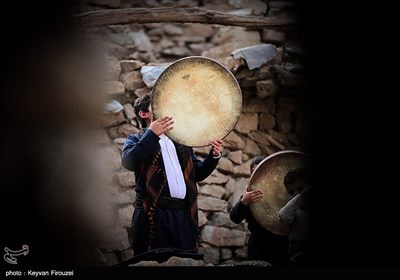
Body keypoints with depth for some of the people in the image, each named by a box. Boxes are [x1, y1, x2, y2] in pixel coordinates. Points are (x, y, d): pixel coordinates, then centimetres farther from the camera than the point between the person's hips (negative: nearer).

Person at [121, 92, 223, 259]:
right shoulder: (137, 140, 8)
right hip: (154, 215, -5)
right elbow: (128, 162, -14)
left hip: (184, 215, 5)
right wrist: (152, 134, -22)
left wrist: (214, 156, 3)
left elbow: (197, 173, 21)